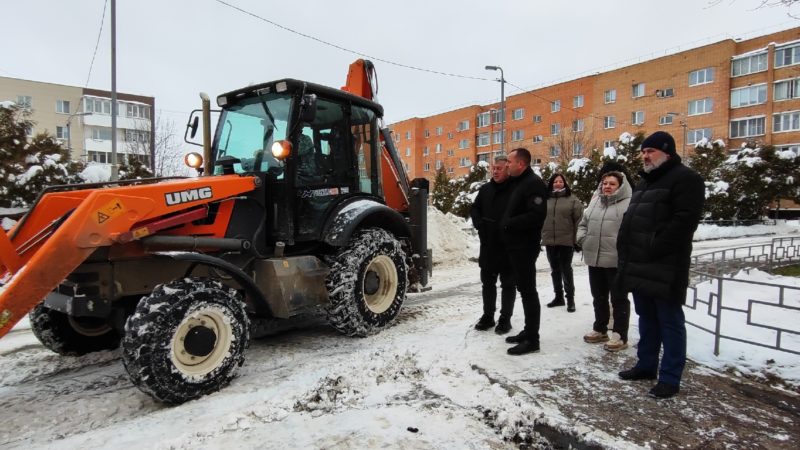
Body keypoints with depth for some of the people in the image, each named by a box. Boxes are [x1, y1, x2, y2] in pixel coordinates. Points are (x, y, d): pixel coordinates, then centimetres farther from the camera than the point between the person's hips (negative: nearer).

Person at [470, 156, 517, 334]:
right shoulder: (485, 189, 8)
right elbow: (474, 209, 16)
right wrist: (479, 224, -1)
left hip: (509, 246, -5)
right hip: (488, 245, 6)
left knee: (508, 284, 8)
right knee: (487, 282, 14)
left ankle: (505, 318, 19)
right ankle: (488, 315, 27)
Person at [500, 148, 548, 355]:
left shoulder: (533, 183, -14)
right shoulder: (518, 182, 17)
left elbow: (537, 215, -26)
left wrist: (509, 223, -18)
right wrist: (507, 224, 6)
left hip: (525, 246, -10)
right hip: (516, 245, 10)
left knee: (528, 291, -4)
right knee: (524, 289, 14)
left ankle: (532, 339, 3)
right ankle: (528, 332, 24)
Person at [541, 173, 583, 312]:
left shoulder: (572, 200, -3)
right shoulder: (546, 199, 7)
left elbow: (579, 220, -7)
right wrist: (540, 236, 8)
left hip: (566, 241, -4)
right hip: (549, 241, 4)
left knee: (566, 270, 0)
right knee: (555, 270, 13)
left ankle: (570, 298, 11)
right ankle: (558, 297, 25)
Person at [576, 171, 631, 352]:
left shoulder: (628, 203, -8)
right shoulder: (595, 202, 14)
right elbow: (583, 223, 21)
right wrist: (582, 238, 7)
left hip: (617, 260, -7)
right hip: (595, 259, 7)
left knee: (619, 299, 4)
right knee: (599, 297, 18)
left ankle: (620, 335, 13)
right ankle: (600, 329, 32)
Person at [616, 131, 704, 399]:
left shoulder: (685, 179, -8)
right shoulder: (644, 182, 21)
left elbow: (683, 221, -19)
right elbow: (629, 219, 22)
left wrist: (653, 251, -21)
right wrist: (624, 248, 8)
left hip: (665, 267, -9)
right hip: (640, 266, 9)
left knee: (670, 322, 1)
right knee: (647, 319, 17)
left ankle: (670, 378, 9)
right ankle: (646, 365, 29)